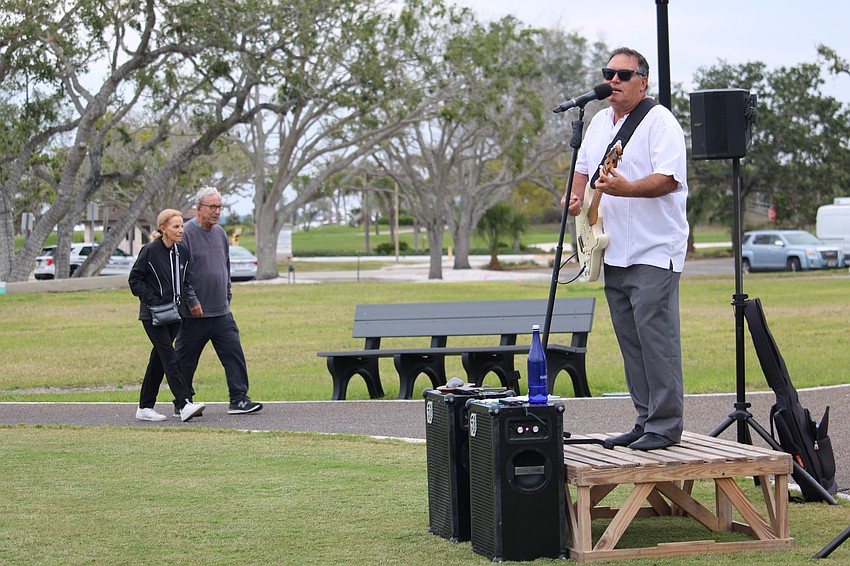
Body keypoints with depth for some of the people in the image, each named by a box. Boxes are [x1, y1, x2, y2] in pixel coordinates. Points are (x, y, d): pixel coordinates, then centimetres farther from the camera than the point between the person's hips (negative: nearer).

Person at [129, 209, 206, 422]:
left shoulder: (183, 253, 7)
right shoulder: (150, 251, -10)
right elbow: (134, 280, -6)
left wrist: (183, 301, 5)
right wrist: (152, 301, -15)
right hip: (153, 316, -7)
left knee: (158, 360, 10)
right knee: (170, 358, -15)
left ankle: (145, 407, 18)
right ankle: (184, 405, -24)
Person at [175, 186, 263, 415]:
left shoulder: (220, 233, 13)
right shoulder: (186, 233, -10)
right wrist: (192, 301, -16)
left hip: (221, 311, 6)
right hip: (195, 313, -6)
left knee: (234, 353, -3)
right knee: (186, 361, 4)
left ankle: (239, 399, -1)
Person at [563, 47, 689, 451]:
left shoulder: (659, 121, -8)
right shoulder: (599, 122, 17)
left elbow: (669, 178, -18)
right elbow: (583, 168, 28)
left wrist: (625, 189, -32)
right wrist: (576, 195, 7)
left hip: (654, 252, -8)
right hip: (614, 251, 8)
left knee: (655, 336, -11)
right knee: (630, 340, 10)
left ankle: (665, 426, -8)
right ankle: (645, 421, 16)